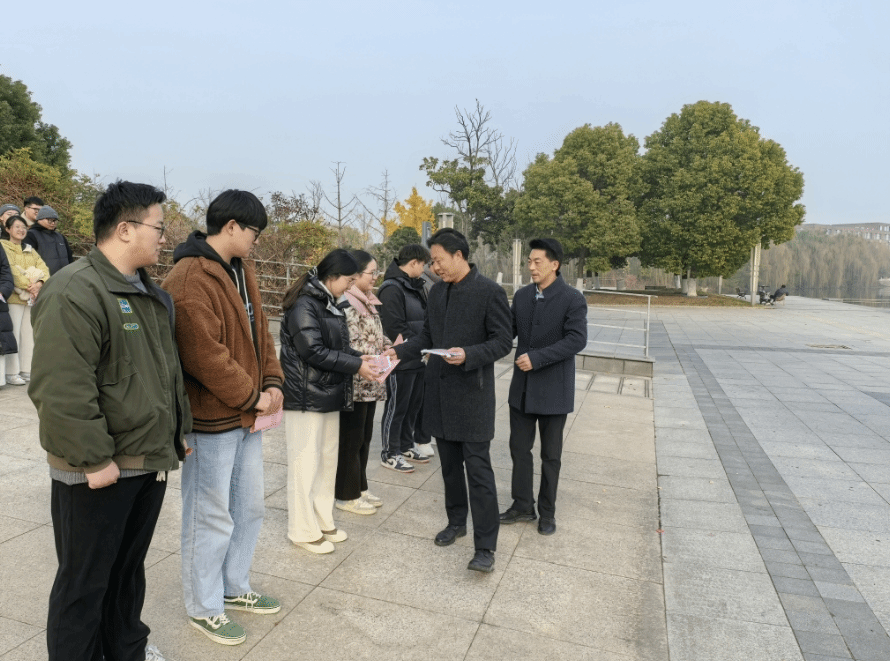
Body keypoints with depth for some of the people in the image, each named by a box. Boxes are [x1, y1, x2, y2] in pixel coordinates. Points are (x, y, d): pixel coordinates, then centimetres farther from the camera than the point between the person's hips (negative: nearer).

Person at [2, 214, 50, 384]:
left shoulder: (31, 251, 20)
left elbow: (44, 269, 8)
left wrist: (39, 284, -11)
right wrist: (28, 285, -17)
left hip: (32, 297, 5)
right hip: (14, 297, -5)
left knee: (29, 334, 6)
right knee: (14, 334, -6)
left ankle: (26, 370, 12)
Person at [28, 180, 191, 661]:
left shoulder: (149, 292, 12)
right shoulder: (74, 293, -19)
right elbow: (61, 391, -25)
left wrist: (177, 431, 18)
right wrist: (94, 459, -21)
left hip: (150, 462, 9)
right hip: (97, 474, -9)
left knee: (129, 567, 24)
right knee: (85, 582, 9)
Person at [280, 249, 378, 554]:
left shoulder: (330, 304, 12)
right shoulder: (304, 305, -16)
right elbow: (313, 351, -22)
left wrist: (360, 358, -1)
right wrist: (356, 366, -19)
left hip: (329, 394, 9)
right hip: (306, 397, -9)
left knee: (327, 459, 16)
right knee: (305, 463, 1)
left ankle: (323, 521, 30)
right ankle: (304, 531, 15)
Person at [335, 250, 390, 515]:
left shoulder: (367, 302, 13)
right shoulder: (346, 304, -17)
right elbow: (352, 347, -23)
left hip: (370, 383, 9)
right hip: (354, 384, -9)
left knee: (364, 437, 17)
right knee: (351, 439, 3)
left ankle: (359, 488, 31)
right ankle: (346, 495, 18)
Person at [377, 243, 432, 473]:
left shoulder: (415, 285, 13)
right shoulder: (392, 289, -17)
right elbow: (395, 328, -23)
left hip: (417, 359, 9)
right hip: (401, 360, -9)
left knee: (414, 403, 18)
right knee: (396, 406, 3)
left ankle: (406, 446, 34)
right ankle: (390, 453, 17)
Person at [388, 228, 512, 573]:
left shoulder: (489, 292, -11)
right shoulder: (437, 291, 10)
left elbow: (503, 341, -11)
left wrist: (468, 356, -25)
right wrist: (399, 350, 1)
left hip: (472, 393, -7)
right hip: (439, 391, 7)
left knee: (478, 470, -4)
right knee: (450, 465, 17)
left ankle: (485, 546, 4)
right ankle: (456, 521, 35)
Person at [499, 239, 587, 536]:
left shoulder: (572, 299, -11)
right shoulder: (522, 296, 5)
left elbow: (577, 339, -20)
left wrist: (537, 358, -25)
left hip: (554, 389, -4)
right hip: (522, 387, 5)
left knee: (550, 454, 10)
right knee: (519, 448, 11)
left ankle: (547, 512, 26)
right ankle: (522, 506, 28)